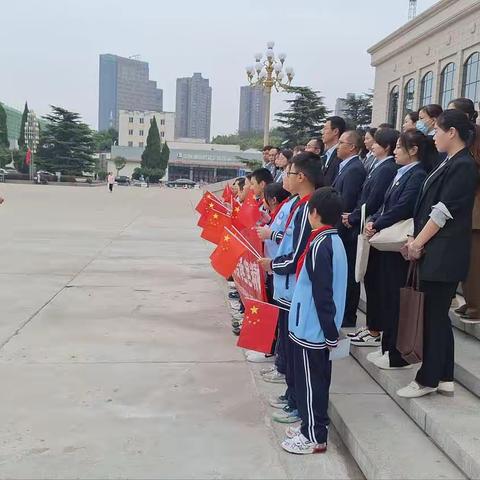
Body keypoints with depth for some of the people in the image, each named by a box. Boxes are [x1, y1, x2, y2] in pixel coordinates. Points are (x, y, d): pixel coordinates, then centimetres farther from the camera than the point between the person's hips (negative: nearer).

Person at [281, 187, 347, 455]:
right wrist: (331, 331, 18)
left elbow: (321, 294, -22)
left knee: (310, 382, 3)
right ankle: (313, 427, 30)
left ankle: (314, 437, 14)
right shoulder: (335, 241, 7)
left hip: (312, 328, -9)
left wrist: (331, 333, -17)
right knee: (317, 380, 18)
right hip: (320, 327, 9)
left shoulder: (319, 245, -21)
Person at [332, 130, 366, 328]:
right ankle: (343, 314, 24)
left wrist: (337, 228, -18)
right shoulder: (347, 167, 14)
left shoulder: (354, 169, -16)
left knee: (347, 275, 0)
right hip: (341, 230, 9)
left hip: (346, 231, -9)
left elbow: (346, 203, -21)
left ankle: (347, 317, 9)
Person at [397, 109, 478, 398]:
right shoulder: (450, 164, 14)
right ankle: (445, 378, 22)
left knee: (435, 315, 0)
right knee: (438, 315, 13)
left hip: (445, 254, -9)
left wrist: (418, 243, -11)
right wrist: (417, 240, 8)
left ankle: (428, 379, 12)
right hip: (436, 252, 9)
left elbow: (444, 211, -17)